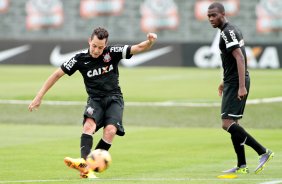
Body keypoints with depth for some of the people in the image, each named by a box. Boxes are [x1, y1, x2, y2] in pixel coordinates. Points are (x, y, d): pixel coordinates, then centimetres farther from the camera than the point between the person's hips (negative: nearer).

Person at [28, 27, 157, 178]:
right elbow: (57, 75, -2)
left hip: (114, 99, 0)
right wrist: (39, 97, -4)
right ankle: (84, 163, -46)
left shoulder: (112, 52, -7)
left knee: (110, 130, -26)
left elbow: (139, 48, -9)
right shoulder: (81, 59, -7)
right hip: (95, 99, 0)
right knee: (90, 123, -32)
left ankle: (90, 166, -20)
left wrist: (149, 42, -33)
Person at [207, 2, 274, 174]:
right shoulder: (232, 29, 17)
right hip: (232, 82, 10)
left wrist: (241, 87, -27)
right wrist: (225, 81, 31)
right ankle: (242, 166, 12)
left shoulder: (227, 32, -15)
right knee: (232, 124, 11)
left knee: (228, 124, -14)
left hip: (236, 84, -10)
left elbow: (240, 58, -23)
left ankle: (263, 152, -13)